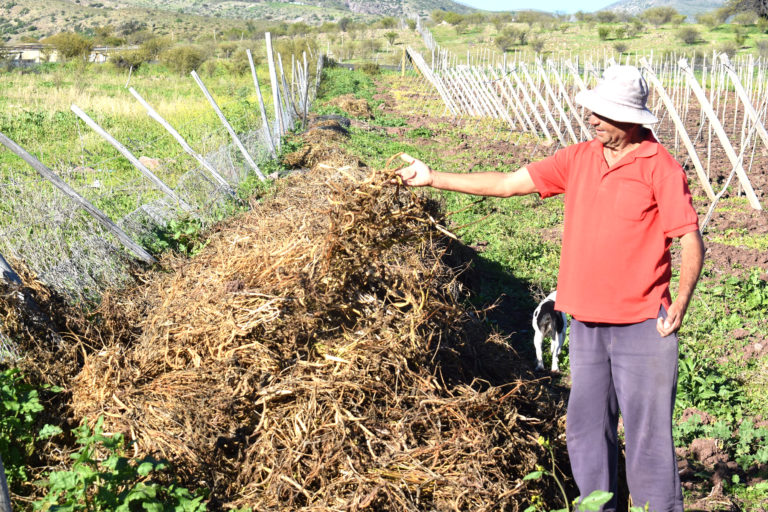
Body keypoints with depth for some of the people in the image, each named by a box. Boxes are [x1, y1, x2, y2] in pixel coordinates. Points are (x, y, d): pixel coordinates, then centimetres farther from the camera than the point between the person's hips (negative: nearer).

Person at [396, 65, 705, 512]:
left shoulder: (660, 167, -7)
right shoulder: (579, 159, 8)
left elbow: (691, 240, -8)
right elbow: (508, 184, 10)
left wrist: (682, 300, -22)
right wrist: (432, 178, 10)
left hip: (642, 325, -6)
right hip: (587, 323, 6)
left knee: (647, 432, -1)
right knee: (586, 429, 12)